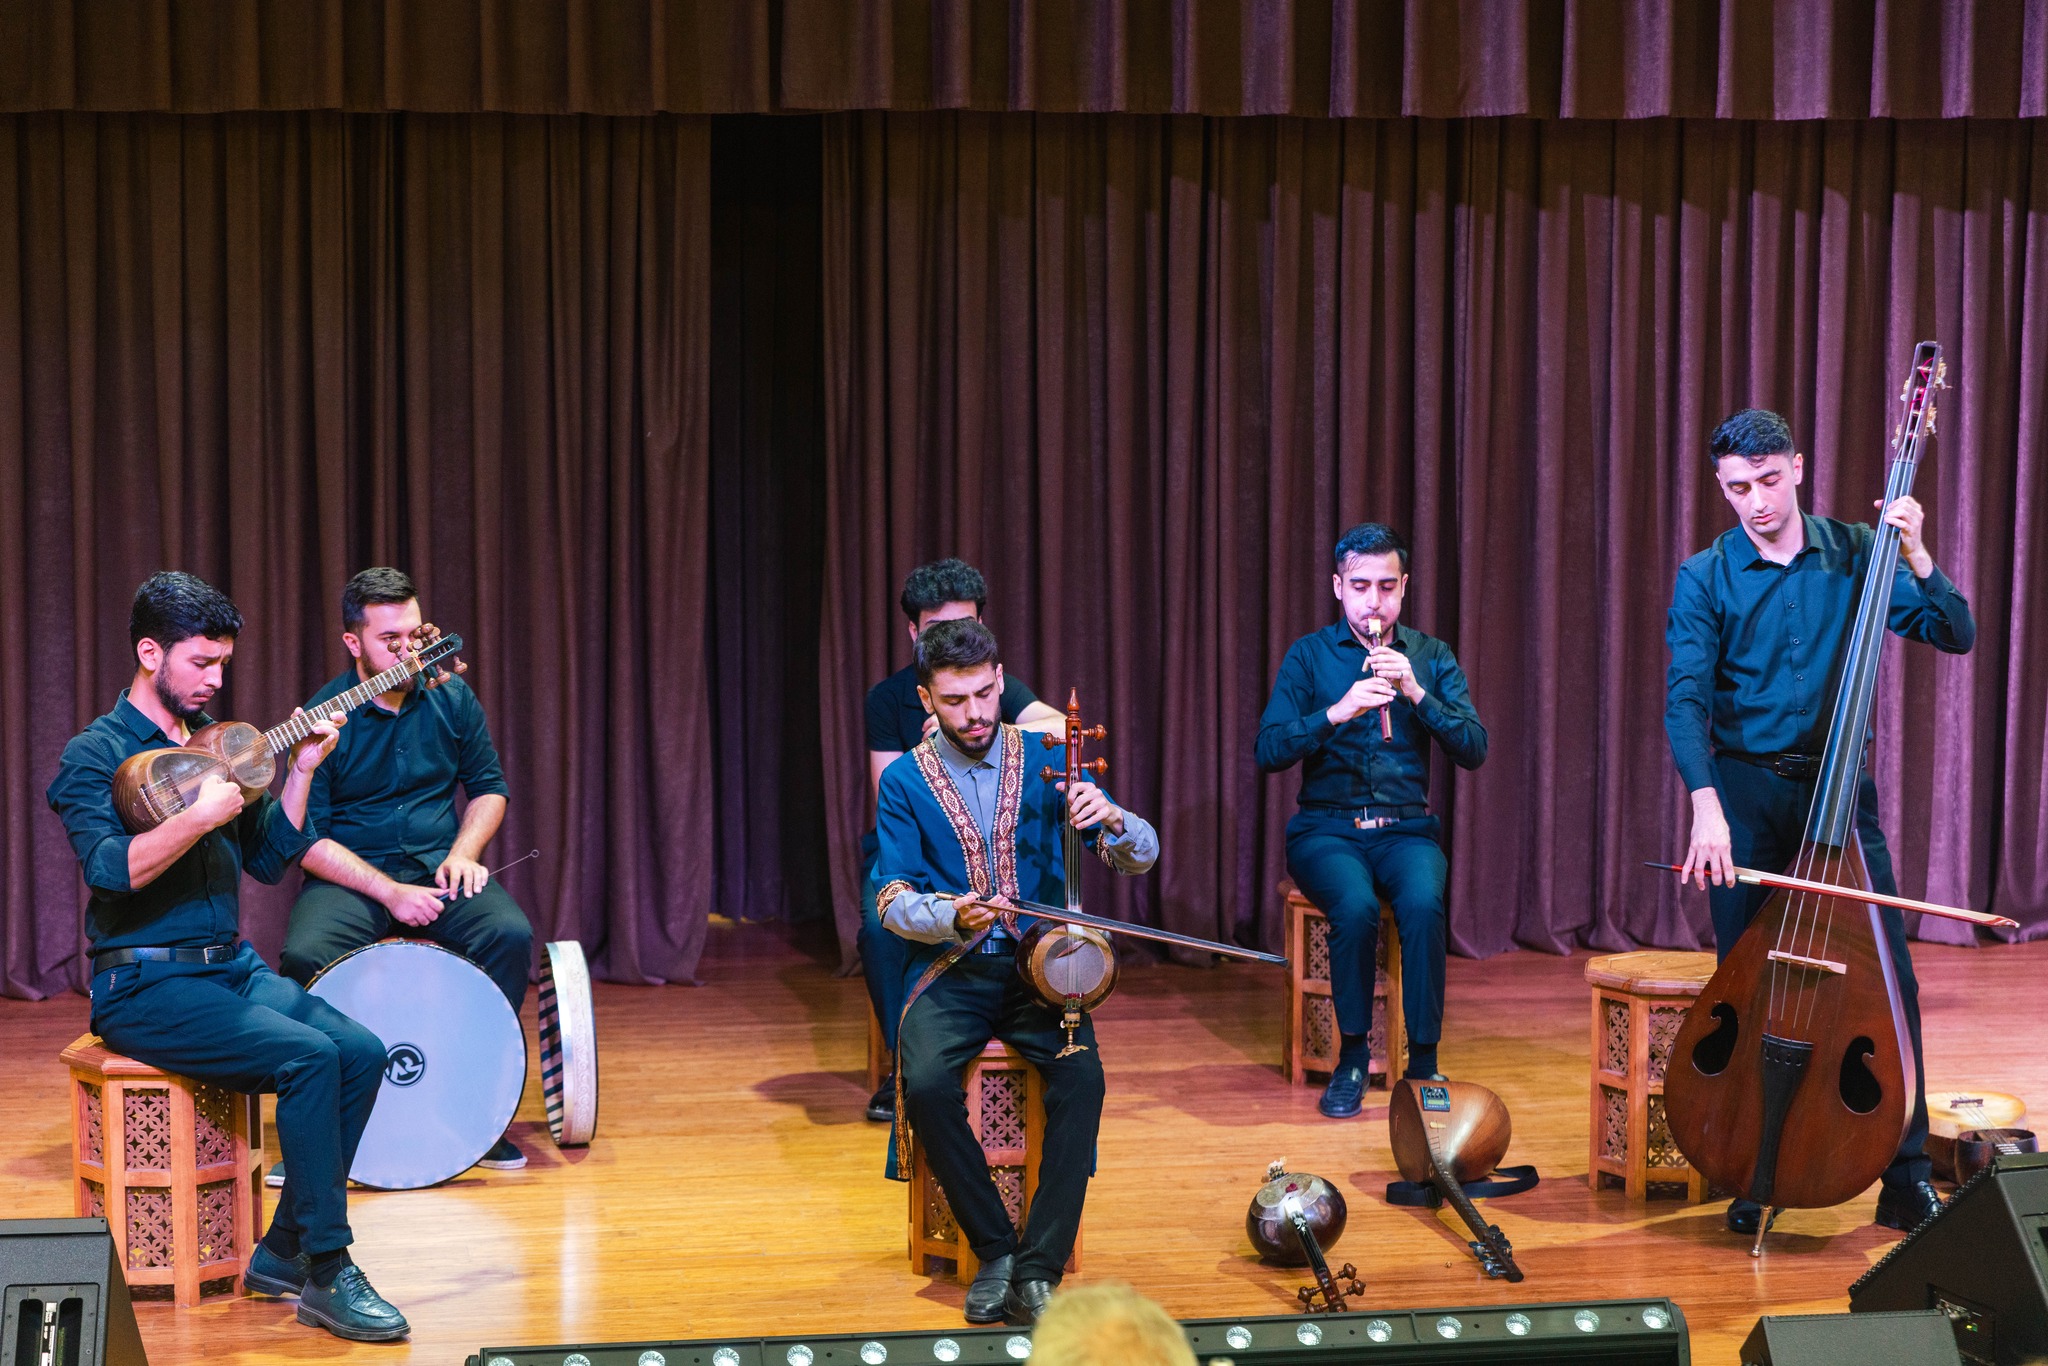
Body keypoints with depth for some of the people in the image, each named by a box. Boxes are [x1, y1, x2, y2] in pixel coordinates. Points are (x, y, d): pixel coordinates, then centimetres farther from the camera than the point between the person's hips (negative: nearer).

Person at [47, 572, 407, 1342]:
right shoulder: (94, 755, -7)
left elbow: (271, 859, 14)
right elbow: (109, 868, -24)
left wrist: (301, 770, 3)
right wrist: (202, 815, -30)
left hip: (231, 967, 7)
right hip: (143, 984, -7)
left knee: (361, 1051, -13)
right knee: (309, 1056, -27)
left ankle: (282, 1255, -3)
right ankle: (327, 1275, -20)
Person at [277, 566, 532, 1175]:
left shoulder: (450, 697, 3)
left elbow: (489, 786, 14)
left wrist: (463, 853, -6)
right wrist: (389, 893, -21)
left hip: (439, 866, 3)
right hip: (350, 876, -3)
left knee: (511, 934, -26)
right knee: (304, 955, -32)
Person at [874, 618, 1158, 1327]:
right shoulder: (905, 781, 3)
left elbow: (1143, 856, 4)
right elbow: (892, 901, -1)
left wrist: (1112, 820, -19)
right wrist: (952, 918, -22)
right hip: (952, 971, 0)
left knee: (1082, 1076, -29)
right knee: (926, 1082, -30)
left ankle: (1038, 1268, -22)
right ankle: (996, 1249, -13)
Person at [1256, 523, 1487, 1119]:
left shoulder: (1432, 657, 9)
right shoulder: (1309, 656, 4)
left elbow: (1474, 750, -1)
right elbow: (1268, 752, -7)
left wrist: (1416, 692, -15)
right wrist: (1337, 712, -21)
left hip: (1406, 829, 1)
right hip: (1327, 830, -1)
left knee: (1423, 902, -32)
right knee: (1357, 905, -33)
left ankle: (1423, 1062, -20)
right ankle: (1352, 1059, -15)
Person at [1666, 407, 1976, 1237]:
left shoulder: (1855, 554, 4)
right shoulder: (1706, 579, -1)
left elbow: (1956, 636, 1)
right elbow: (1686, 702, -11)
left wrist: (1915, 558, -14)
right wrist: (1706, 804, -26)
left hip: (1838, 789, 1)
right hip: (1746, 793, -1)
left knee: (1889, 978, -5)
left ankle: (1906, 1176, 3)